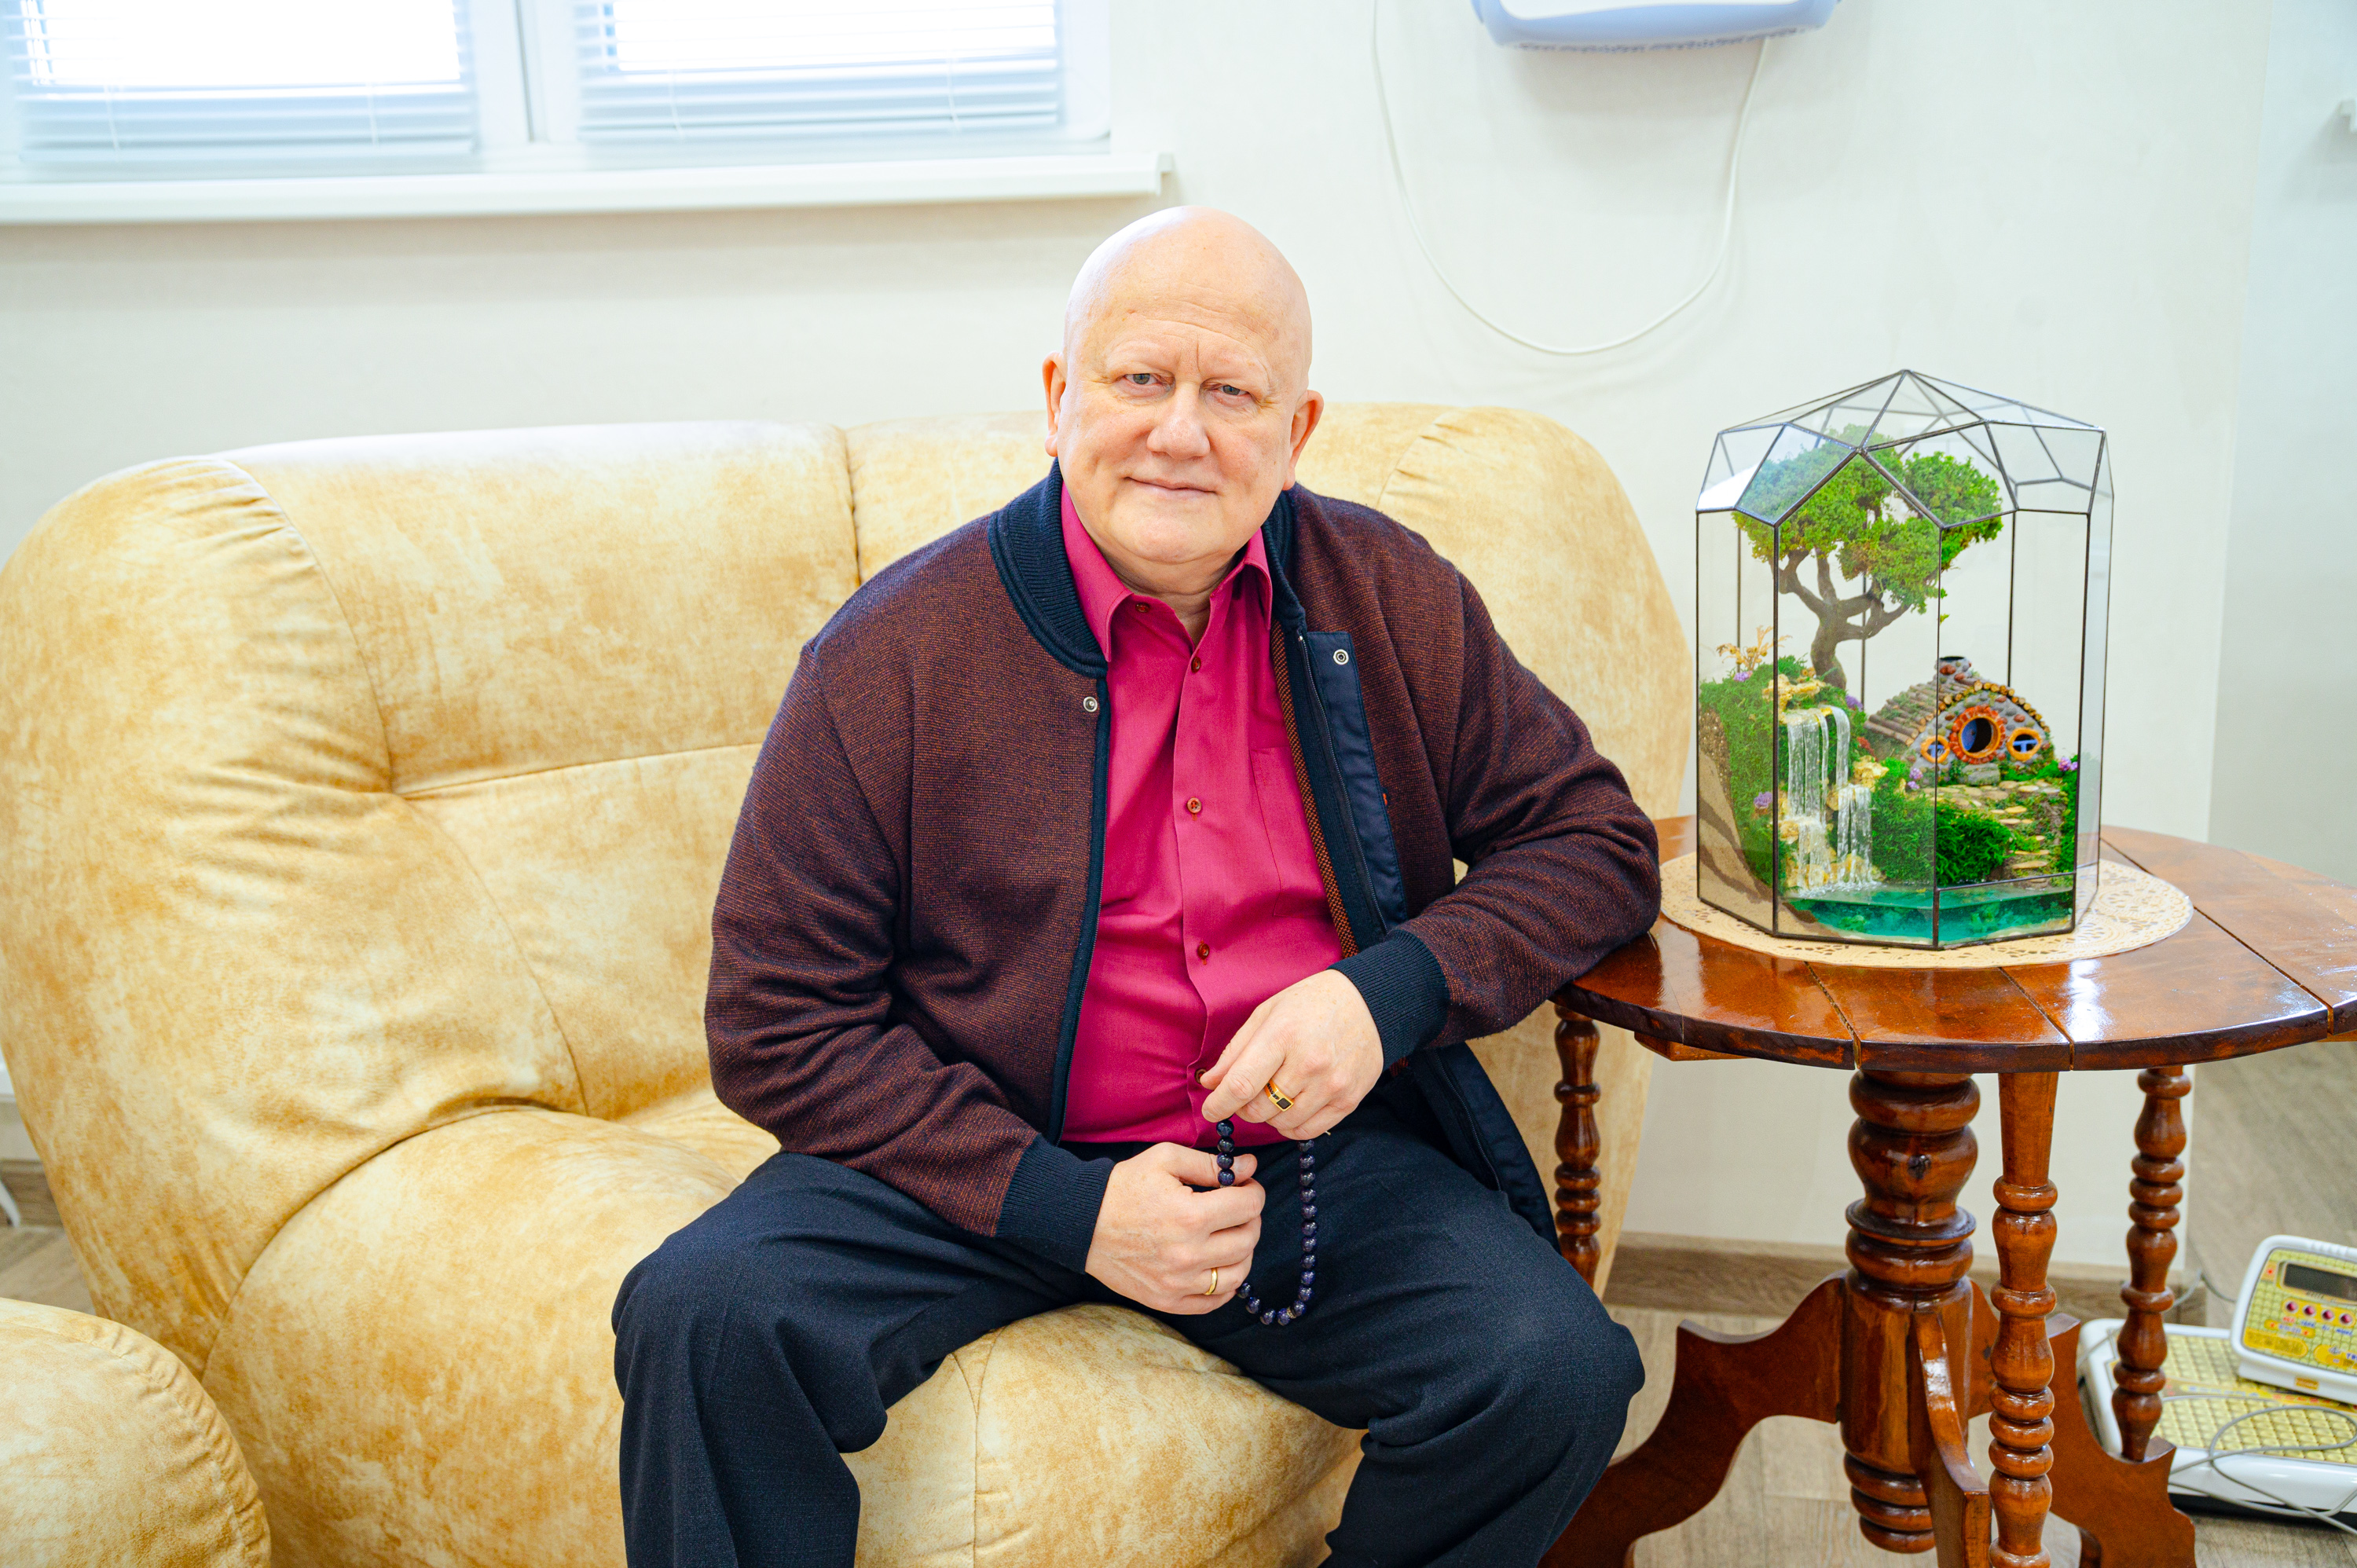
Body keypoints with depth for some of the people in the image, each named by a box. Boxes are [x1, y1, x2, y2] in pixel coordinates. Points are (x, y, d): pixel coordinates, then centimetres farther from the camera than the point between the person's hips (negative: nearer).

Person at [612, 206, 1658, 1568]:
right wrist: (1065, 1206, -17)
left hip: (1320, 1149, 2)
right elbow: (779, 1024, -6)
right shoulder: (897, 651, -7)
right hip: (982, 1157, -2)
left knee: (1557, 1375, -22)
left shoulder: (1392, 602, 2)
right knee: (707, 1317, -27)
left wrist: (1393, 990, -12)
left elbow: (1597, 839, 8)